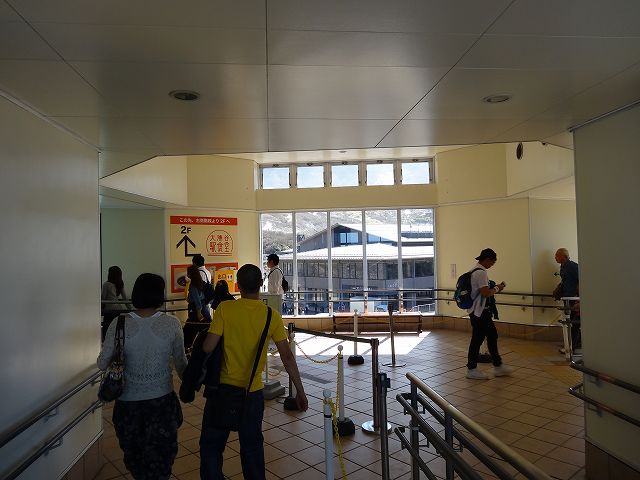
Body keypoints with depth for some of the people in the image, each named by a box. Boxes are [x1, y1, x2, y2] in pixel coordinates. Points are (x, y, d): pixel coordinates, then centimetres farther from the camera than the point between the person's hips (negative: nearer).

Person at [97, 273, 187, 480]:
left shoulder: (119, 325, -15)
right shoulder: (172, 324, -15)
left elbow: (102, 364, -5)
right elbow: (180, 362, -3)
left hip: (128, 401, 1)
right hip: (162, 399, -1)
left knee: (134, 453, 26)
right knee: (162, 452, 20)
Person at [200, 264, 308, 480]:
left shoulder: (225, 308, -14)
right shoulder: (272, 316, -8)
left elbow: (208, 347, -17)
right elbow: (287, 357, -8)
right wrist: (300, 390, 0)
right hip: (253, 392, 2)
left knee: (211, 445, 17)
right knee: (252, 446, 21)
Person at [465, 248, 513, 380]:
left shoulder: (476, 270, 13)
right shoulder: (481, 272, -19)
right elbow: (485, 293, -25)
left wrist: (495, 288, 10)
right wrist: (497, 288, -8)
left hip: (480, 311, 11)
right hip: (479, 312, -11)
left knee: (492, 335, 15)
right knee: (477, 339, -1)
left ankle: (498, 366, 23)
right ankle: (471, 369, 9)